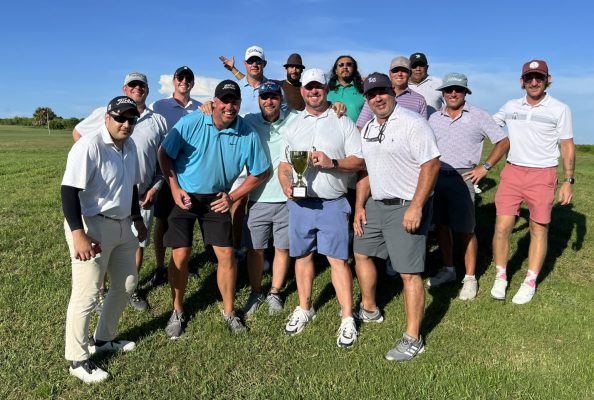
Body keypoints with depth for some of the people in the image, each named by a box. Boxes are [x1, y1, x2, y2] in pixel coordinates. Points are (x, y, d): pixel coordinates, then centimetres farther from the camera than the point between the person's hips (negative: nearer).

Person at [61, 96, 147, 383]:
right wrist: (78, 234, -28)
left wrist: (137, 218, 24)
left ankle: (103, 339, 38)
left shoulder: (130, 146, 7)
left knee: (127, 284, 18)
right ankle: (77, 359, 18)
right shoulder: (89, 146, -19)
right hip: (91, 227, -9)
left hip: (122, 225, 9)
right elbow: (69, 191, -23)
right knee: (86, 294, 0)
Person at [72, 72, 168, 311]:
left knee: (139, 244, 12)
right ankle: (101, 291, 25)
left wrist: (156, 187, -2)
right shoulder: (105, 113, 0)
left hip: (143, 196, 2)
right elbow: (77, 132, 13)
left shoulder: (159, 121, 6)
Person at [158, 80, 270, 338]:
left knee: (226, 254, -1)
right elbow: (165, 154, -5)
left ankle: (229, 311, 20)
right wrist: (175, 188, -11)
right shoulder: (191, 123, -15)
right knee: (180, 256, 0)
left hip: (216, 200, 1)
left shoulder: (248, 135, -11)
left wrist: (233, 197, -5)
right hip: (184, 196, -1)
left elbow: (261, 173, 0)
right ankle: (177, 311, 22)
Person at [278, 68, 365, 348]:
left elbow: (359, 161, -1)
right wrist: (287, 186, -8)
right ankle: (304, 309, 29)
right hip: (299, 202, 3)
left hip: (333, 204, -3)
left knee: (338, 259, -3)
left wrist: (332, 162, -19)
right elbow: (283, 164, 12)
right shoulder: (293, 126, 12)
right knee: (302, 255, 12)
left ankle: (347, 319, 8)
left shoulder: (343, 123, 3)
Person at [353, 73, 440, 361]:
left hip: (407, 207, -9)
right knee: (361, 253, 20)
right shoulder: (368, 129, 12)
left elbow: (431, 165, -19)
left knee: (409, 272, -6)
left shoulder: (412, 123, -14)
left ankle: (413, 339, 7)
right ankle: (369, 310, 41)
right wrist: (359, 206, 11)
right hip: (376, 204, 9)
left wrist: (415, 207, -24)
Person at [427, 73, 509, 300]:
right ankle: (448, 270, 25)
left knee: (465, 230, -1)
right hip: (436, 177, 4)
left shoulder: (478, 116, 1)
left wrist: (485, 167, -7)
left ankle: (470, 278, 11)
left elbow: (503, 142, 2)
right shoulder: (434, 118, 11)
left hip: (462, 178, -4)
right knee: (441, 225, 10)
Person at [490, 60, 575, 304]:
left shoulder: (560, 109, 0)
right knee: (502, 226, -4)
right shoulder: (510, 107, 6)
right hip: (512, 172, 2)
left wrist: (569, 181, -4)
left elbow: (568, 146, 2)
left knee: (539, 229, 5)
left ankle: (530, 283, 18)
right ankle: (500, 277, 13)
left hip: (543, 175, -2)